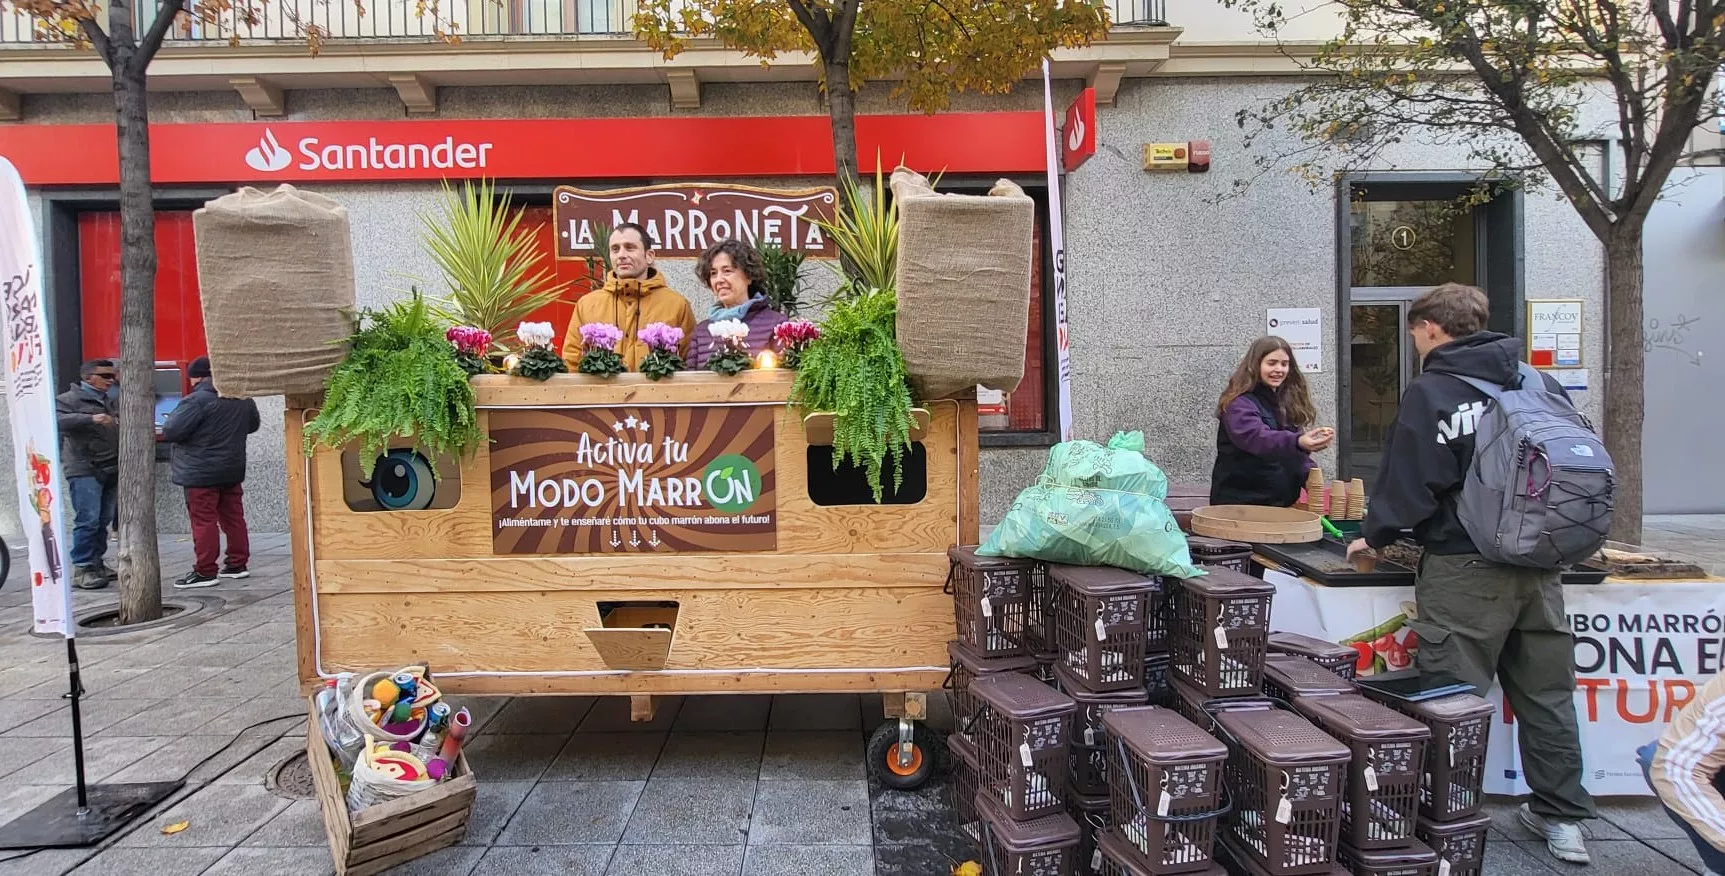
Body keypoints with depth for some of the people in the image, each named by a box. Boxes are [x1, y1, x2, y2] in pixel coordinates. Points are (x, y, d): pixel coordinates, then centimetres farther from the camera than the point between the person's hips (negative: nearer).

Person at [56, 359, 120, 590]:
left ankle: (96, 563, 19)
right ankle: (81, 569, -5)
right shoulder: (69, 399, -2)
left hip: (111, 470, 7)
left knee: (104, 520, 10)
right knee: (88, 520, -10)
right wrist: (91, 419, -30)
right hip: (85, 470, -7)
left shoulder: (111, 400, 19)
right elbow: (58, 420, -20)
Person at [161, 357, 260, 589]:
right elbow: (253, 425, 23)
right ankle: (237, 564, 18)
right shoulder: (243, 399, 7)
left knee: (203, 521, -3)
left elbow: (170, 432, -18)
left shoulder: (198, 400, -17)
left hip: (201, 472, -7)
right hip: (233, 468, 8)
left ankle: (205, 572, 0)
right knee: (233, 517, 12)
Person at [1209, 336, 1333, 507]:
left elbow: (1296, 455, 13)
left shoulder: (1288, 402, 12)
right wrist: (1297, 442, -48)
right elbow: (1257, 438, -32)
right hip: (1241, 501, -7)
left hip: (1282, 501, 7)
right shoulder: (1239, 403, -12)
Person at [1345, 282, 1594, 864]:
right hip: (1539, 564, 6)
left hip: (1466, 568, -6)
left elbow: (1409, 481, -12)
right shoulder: (1537, 381, 9)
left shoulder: (1430, 393, -9)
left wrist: (1375, 534, 3)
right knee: (1547, 693, 16)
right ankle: (1561, 819, 26)